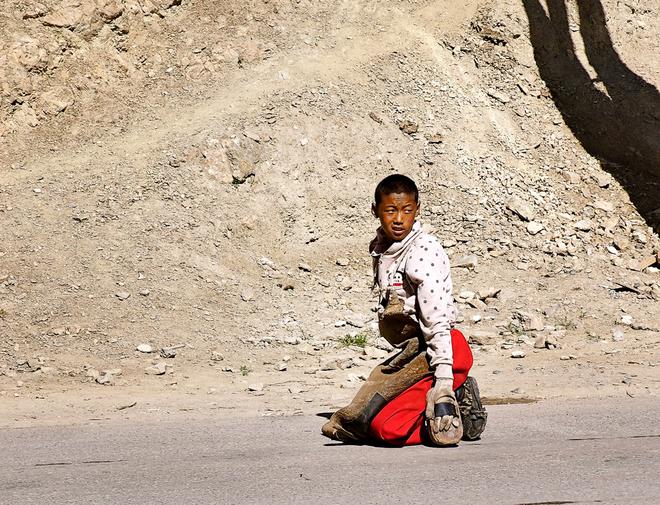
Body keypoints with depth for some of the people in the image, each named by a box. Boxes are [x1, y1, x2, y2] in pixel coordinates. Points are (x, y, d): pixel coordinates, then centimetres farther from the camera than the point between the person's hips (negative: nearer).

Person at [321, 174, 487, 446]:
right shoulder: (380, 249, 11)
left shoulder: (423, 250, -14)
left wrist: (443, 381, -27)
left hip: (443, 352, -9)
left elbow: (436, 319, -21)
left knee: (387, 428, -23)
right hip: (410, 353, 9)